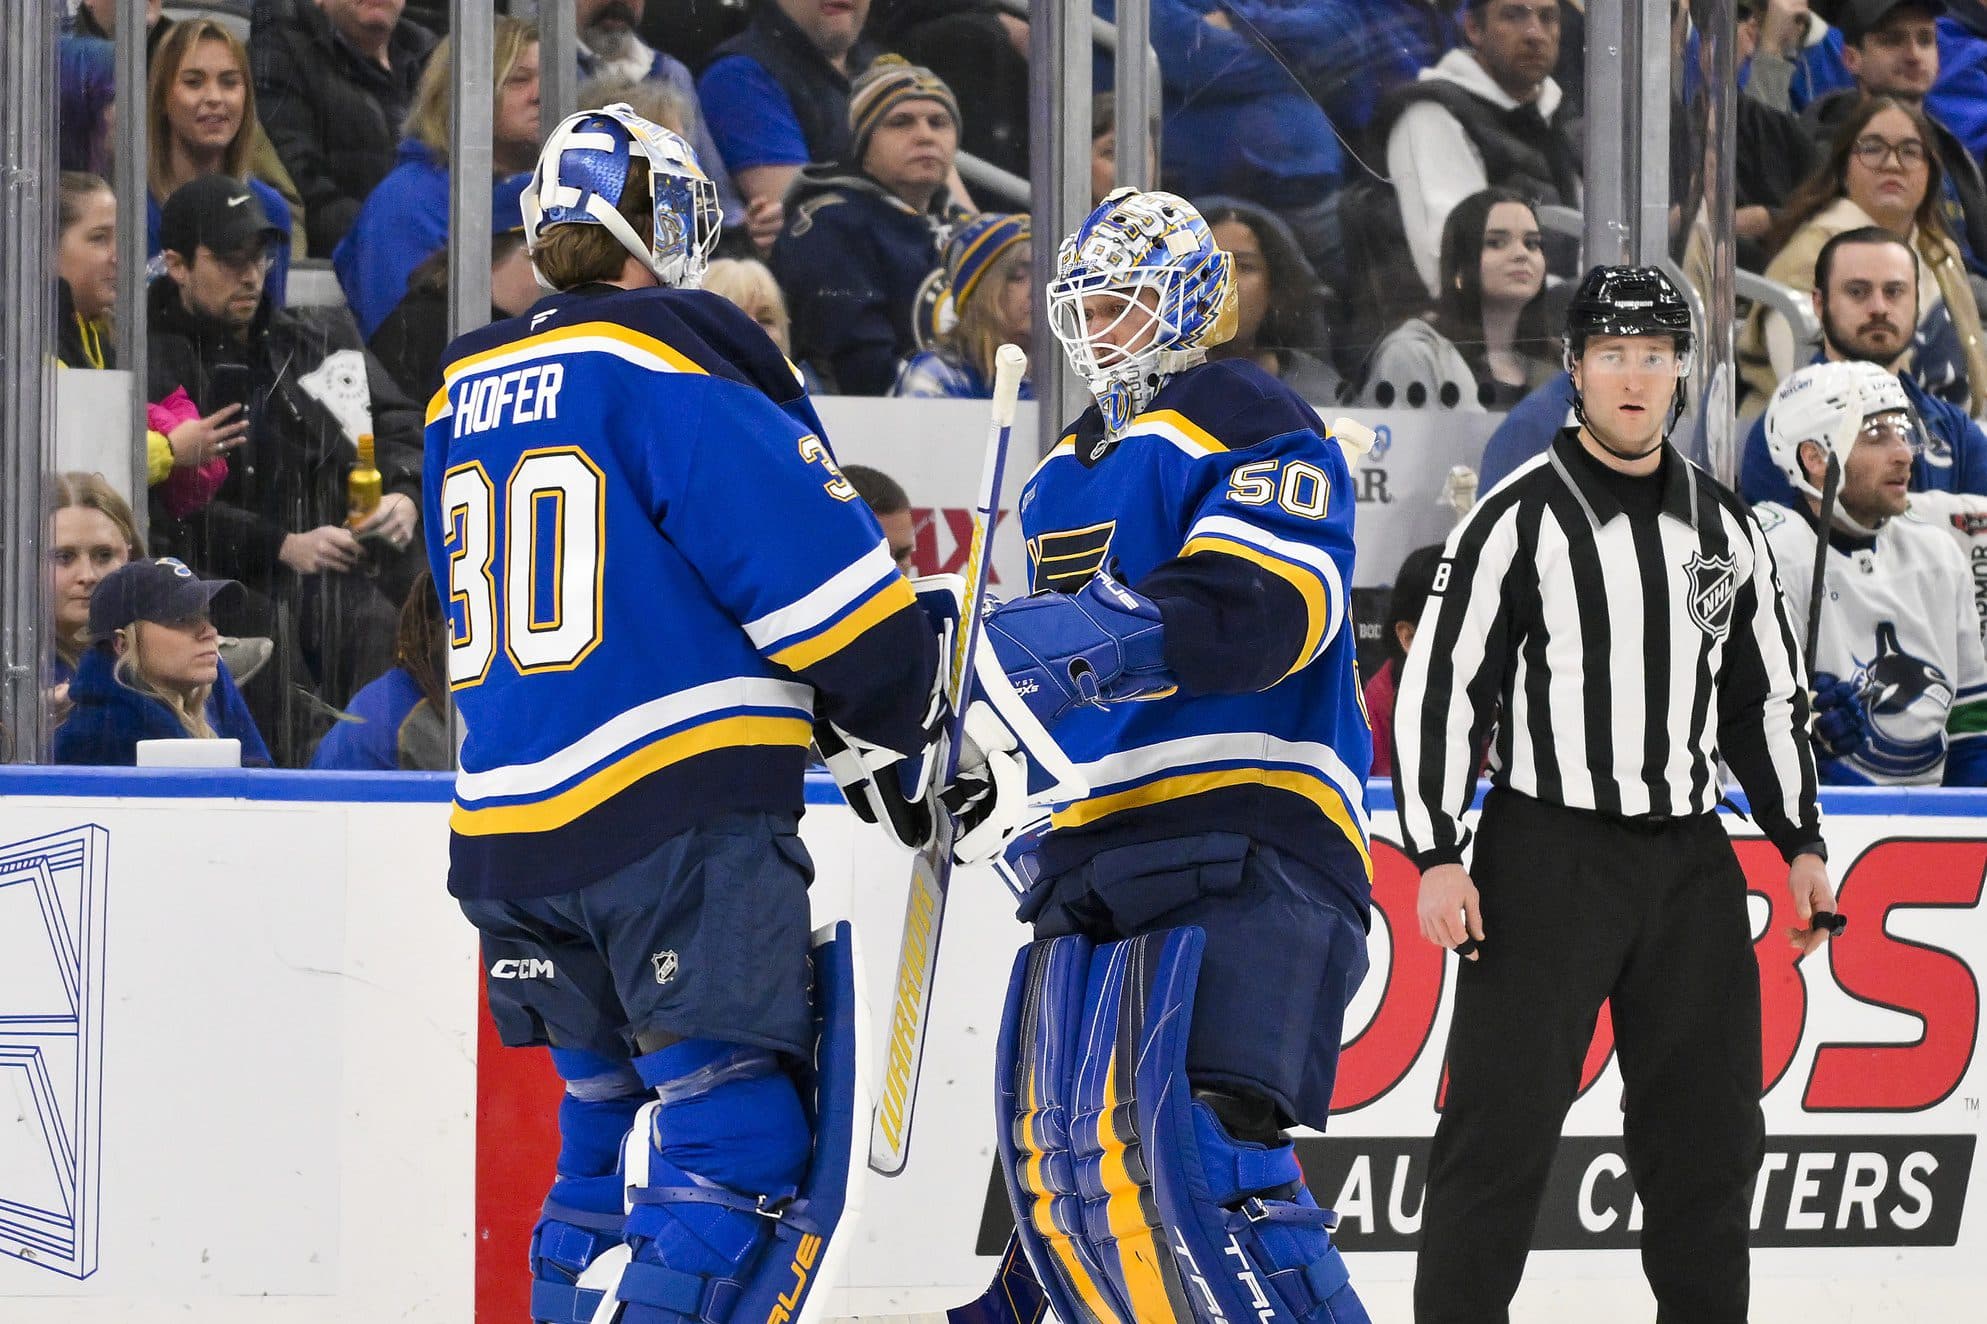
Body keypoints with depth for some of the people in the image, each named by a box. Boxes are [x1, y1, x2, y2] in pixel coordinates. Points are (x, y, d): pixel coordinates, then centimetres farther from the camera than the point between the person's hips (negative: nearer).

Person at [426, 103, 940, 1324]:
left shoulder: (464, 399, 15)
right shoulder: (678, 367, -8)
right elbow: (823, 578, -12)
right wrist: (919, 720, 6)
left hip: (509, 836, 8)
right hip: (680, 824, -8)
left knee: (613, 1135, 18)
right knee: (738, 1148, -10)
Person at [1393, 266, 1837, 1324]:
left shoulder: (1725, 526, 10)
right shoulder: (1517, 520, -6)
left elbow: (1768, 696, 18)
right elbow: (1436, 688, -7)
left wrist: (1800, 844, 12)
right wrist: (1437, 859, -13)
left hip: (1690, 862, 5)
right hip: (1547, 859, -5)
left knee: (1709, 1134, 9)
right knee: (1502, 1128, -7)